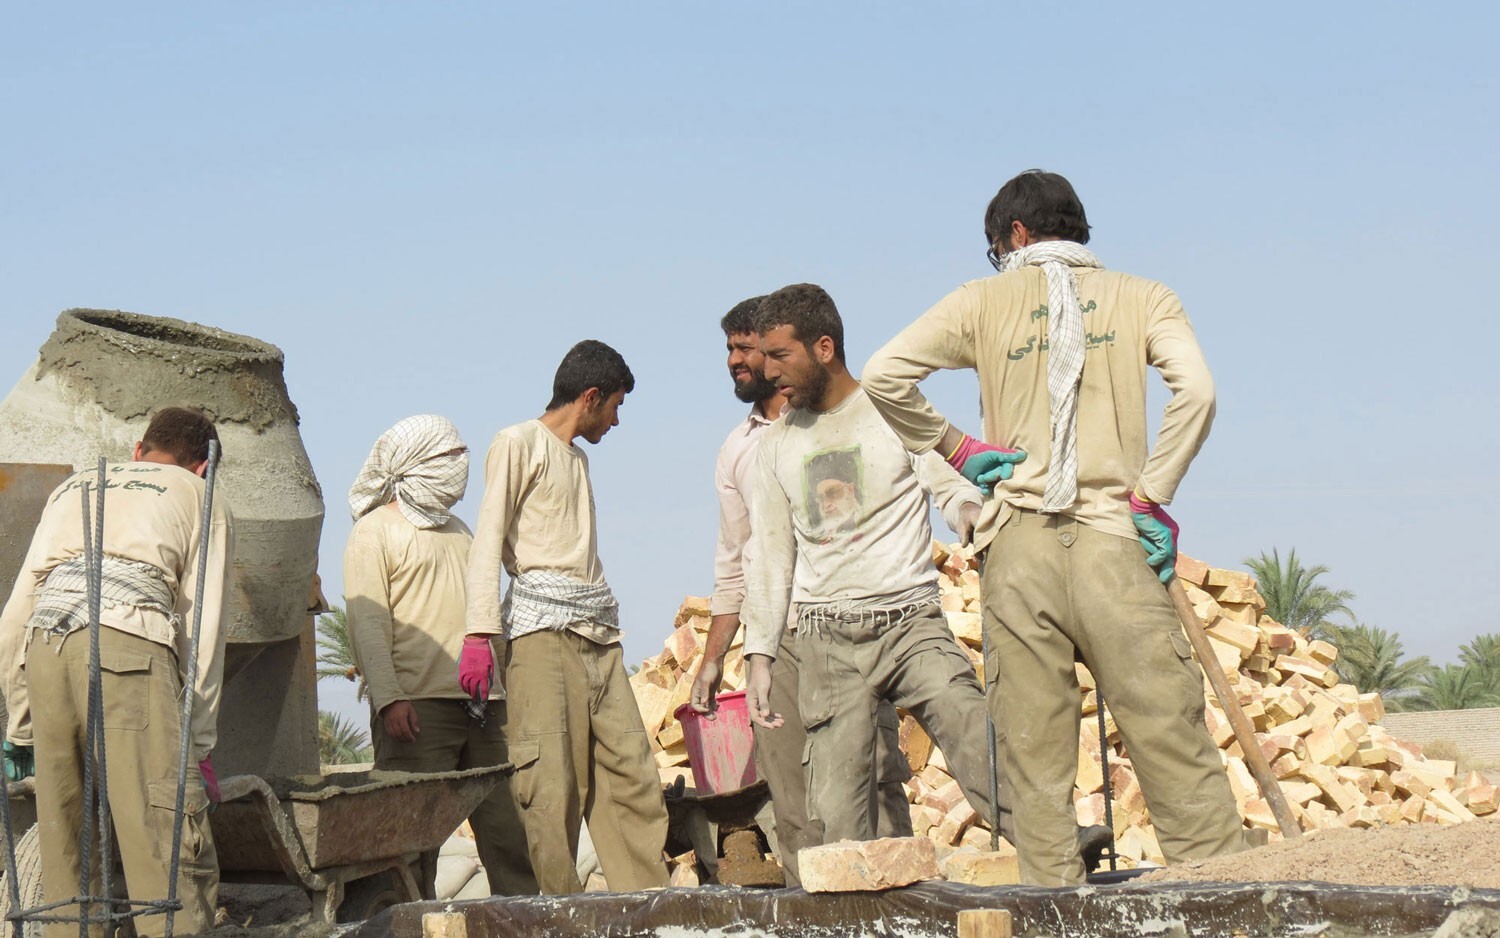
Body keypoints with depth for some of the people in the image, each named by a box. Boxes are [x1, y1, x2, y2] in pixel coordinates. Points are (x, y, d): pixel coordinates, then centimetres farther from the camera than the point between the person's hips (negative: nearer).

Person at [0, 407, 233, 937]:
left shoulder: (71, 489, 36)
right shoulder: (203, 501, 24)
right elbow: (203, 630, 14)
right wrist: (199, 747, 13)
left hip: (43, 643, 4)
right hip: (129, 640, -4)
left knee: (64, 850, 8)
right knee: (171, 850, -10)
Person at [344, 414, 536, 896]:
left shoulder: (458, 530, 25)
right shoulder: (375, 531, 2)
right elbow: (366, 621, -7)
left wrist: (499, 684, 22)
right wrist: (387, 696, -18)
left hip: (481, 705, 7)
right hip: (418, 705, -7)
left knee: (509, 826, 2)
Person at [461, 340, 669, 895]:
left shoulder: (577, 457, 27)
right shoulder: (519, 444, 3)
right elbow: (489, 540, -6)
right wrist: (480, 632, -17)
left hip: (598, 630, 8)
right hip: (541, 624, -8)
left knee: (631, 771, -1)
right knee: (553, 780, -12)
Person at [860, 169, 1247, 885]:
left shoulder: (985, 301, 11)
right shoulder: (1140, 298, 11)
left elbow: (882, 376, 3)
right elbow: (1196, 390, -7)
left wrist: (954, 447, 11)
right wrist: (1152, 496, -2)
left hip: (1018, 544, 1)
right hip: (1111, 539, -1)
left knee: (1035, 757, 3)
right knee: (1171, 741, -3)